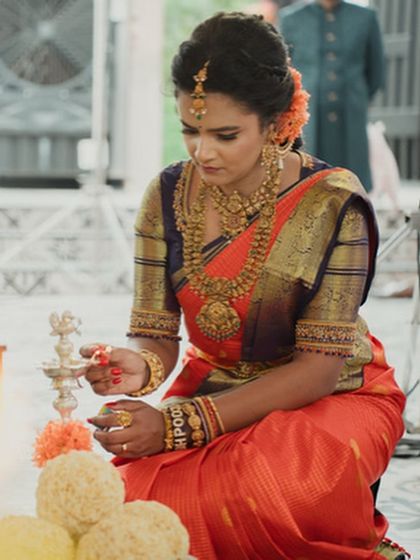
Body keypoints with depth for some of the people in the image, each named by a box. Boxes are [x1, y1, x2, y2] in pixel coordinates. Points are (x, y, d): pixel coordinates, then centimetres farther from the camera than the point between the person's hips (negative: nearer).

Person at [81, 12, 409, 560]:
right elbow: (156, 335, -2)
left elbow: (319, 367, -19)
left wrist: (179, 425, -28)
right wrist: (141, 368, -29)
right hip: (212, 388, 5)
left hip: (331, 398, -4)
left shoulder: (330, 203, -17)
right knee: (139, 493, -25)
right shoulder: (167, 196, -4)